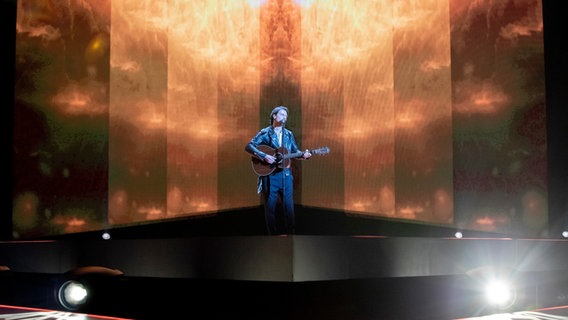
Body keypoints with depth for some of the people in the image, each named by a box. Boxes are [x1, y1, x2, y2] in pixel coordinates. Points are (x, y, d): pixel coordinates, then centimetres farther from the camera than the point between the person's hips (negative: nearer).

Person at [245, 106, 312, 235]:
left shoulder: (289, 134, 14)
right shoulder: (265, 133, -1)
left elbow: (295, 151, 17)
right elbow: (249, 147, -9)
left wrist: (303, 154, -4)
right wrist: (264, 156, -20)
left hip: (285, 174, 3)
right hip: (269, 175, -3)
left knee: (288, 205, 4)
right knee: (270, 206, 3)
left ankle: (291, 233, 11)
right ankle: (273, 234, 12)